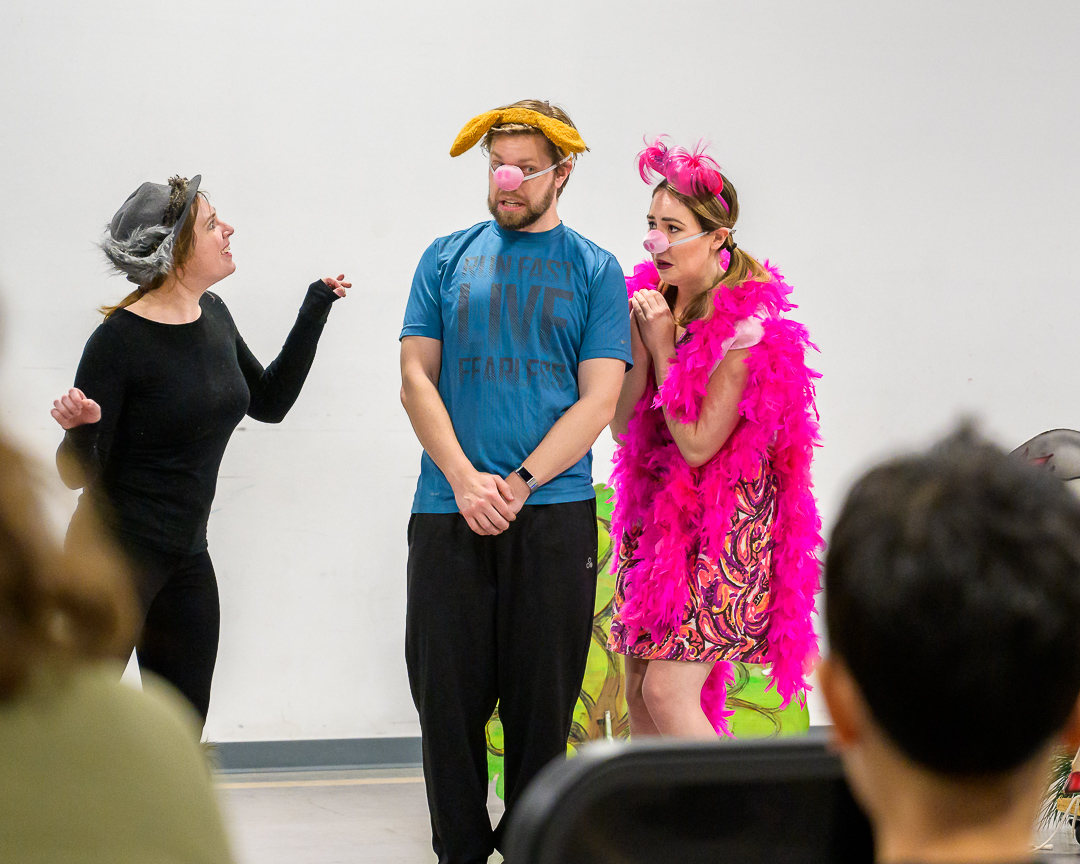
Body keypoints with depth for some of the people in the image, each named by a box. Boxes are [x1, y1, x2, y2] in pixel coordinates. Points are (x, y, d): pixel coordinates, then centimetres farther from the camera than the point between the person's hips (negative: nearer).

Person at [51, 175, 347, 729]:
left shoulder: (213, 318, 5)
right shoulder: (120, 339, -17)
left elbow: (268, 403, 20)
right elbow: (78, 473, -14)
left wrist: (313, 316, 15)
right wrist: (79, 428, -36)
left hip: (186, 558, 8)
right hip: (114, 556, -8)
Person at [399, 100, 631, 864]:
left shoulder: (595, 270, 6)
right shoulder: (447, 259, 11)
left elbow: (598, 400, -1)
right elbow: (417, 379, 6)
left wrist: (518, 484, -12)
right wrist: (464, 480, -9)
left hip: (554, 514, -1)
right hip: (448, 511, 1)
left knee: (542, 699, 3)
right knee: (448, 694, 2)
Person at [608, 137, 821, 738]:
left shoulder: (747, 325, -15)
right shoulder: (656, 300, 5)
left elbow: (698, 442, -17)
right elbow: (621, 424, 2)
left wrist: (663, 346, -13)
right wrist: (639, 342, -11)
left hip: (727, 517, -7)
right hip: (657, 509, 7)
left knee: (667, 690, -14)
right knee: (639, 694, 5)